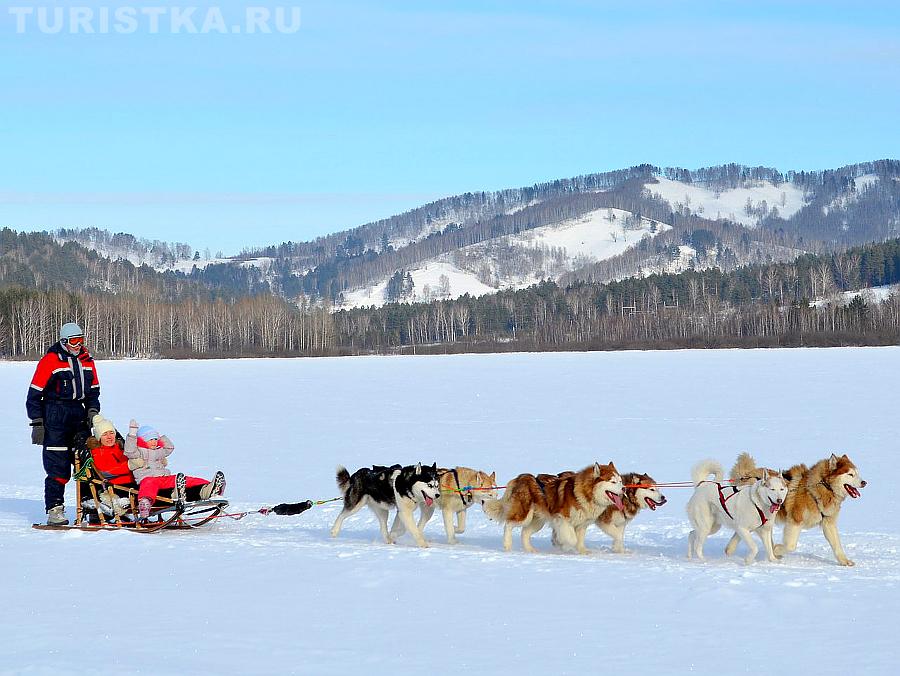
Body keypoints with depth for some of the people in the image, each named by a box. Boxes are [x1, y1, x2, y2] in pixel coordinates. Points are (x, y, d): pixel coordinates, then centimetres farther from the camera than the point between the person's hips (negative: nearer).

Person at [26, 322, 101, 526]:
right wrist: (37, 423, -9)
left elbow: (93, 389, 23)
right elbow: (34, 394, -5)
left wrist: (93, 410, 6)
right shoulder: (50, 361, -6)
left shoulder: (87, 360, 12)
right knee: (58, 467, -8)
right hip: (55, 416, -6)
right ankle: (54, 510, -4)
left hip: (79, 415, 6)